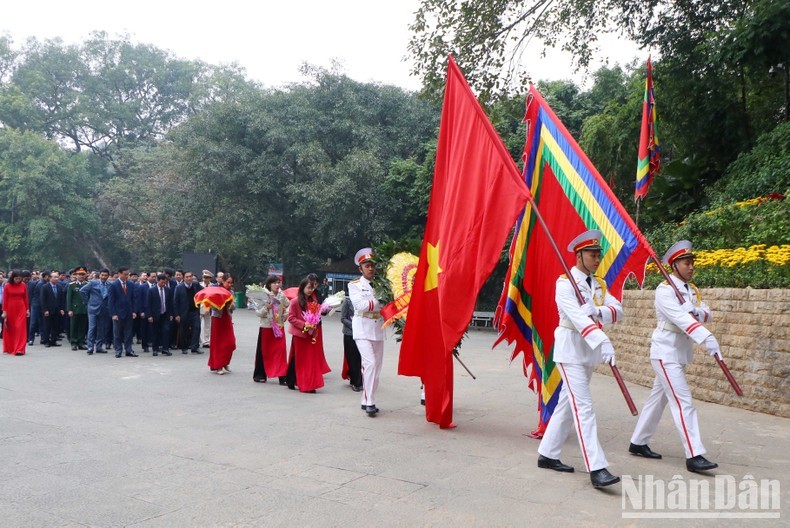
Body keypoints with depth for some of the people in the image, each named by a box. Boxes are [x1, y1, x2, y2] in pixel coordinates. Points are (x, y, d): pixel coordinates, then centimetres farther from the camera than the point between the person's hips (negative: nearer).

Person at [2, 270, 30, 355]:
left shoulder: (23, 285, 1)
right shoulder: (7, 286, -4)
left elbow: (26, 298, 5)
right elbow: (5, 299, -3)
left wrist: (27, 309, 5)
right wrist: (4, 311, -5)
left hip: (21, 309, 0)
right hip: (10, 309, 0)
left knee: (20, 328, -6)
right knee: (10, 329, 10)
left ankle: (19, 349, -7)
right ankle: (9, 348, 25)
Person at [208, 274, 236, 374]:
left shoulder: (231, 292, 5)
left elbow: (233, 308, 4)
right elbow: (213, 306, -10)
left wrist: (230, 302, -15)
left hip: (227, 318, 4)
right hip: (217, 318, -4)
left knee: (230, 342, -2)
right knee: (217, 343, 2)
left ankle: (224, 363, 17)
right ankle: (218, 366, 10)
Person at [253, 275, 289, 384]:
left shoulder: (282, 295, 3)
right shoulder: (264, 295, -8)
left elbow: (287, 306, 23)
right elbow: (258, 313, -7)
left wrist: (285, 315, 8)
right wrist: (266, 308, -23)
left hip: (279, 326, 3)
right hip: (266, 327, -3)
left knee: (281, 350, -4)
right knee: (264, 351, 7)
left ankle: (282, 376, -2)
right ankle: (260, 375, 22)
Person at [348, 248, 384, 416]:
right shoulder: (355, 285, 2)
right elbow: (360, 305, -13)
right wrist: (380, 303, -12)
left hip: (378, 329, 5)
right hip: (363, 329, -5)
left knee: (377, 366, 7)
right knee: (370, 363, -17)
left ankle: (367, 401, 18)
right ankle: (369, 402, -12)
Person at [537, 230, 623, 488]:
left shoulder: (599, 284, 11)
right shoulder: (565, 283, -13)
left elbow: (618, 310, -3)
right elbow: (577, 316, -27)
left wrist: (598, 311, -25)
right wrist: (603, 342, -39)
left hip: (590, 351, 8)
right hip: (570, 349, -8)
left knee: (567, 403, 13)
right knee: (583, 407, -11)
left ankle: (547, 454, 23)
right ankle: (596, 468, -11)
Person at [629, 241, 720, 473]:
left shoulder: (691, 289, 12)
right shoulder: (665, 290, -16)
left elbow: (707, 314, 3)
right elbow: (681, 318, -30)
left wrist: (696, 311, -21)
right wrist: (706, 338, -42)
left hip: (680, 353, 9)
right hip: (665, 352, -9)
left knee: (658, 398, 14)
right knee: (683, 402, -11)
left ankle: (638, 443, 24)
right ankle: (694, 455, -8)